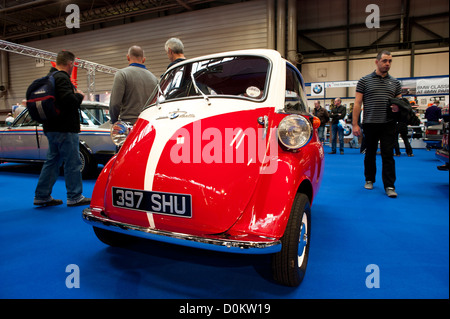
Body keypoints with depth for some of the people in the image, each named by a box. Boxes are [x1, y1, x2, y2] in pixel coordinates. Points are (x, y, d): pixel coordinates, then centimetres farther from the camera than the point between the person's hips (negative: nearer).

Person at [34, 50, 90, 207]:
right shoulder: (61, 78, -14)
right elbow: (69, 100, -27)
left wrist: (75, 95, 12)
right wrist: (79, 95, -8)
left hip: (52, 128, 10)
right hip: (64, 129, -10)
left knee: (52, 161, 14)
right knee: (73, 163, -2)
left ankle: (42, 196, 20)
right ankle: (74, 197, 6)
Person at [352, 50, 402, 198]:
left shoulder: (395, 82, 12)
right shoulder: (364, 81, 3)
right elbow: (357, 104, 0)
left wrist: (397, 107, -8)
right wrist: (355, 124, -7)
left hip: (388, 124, 1)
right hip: (370, 124, -1)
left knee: (388, 155, -1)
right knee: (370, 154, 11)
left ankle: (389, 186, 3)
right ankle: (369, 179, 27)